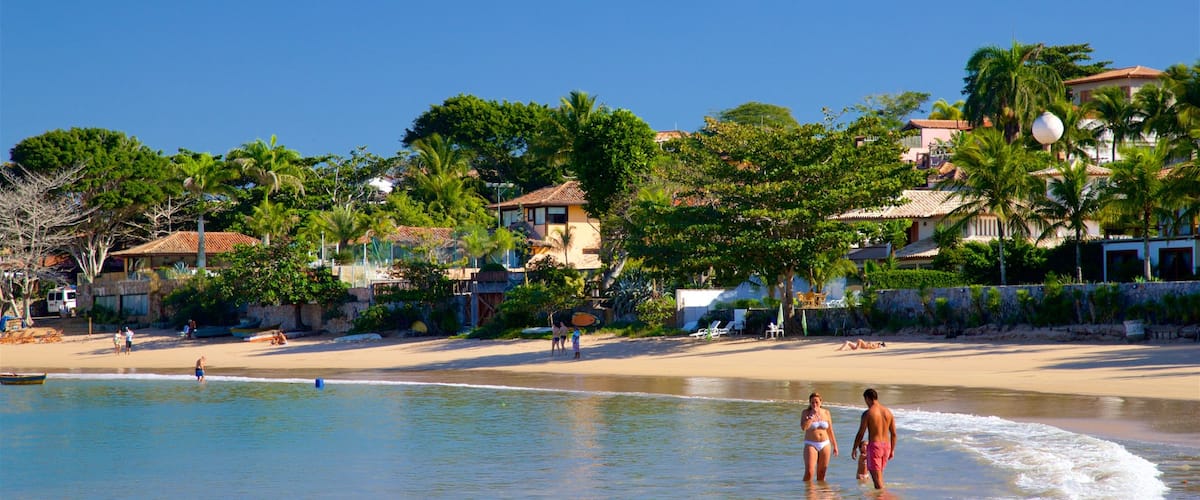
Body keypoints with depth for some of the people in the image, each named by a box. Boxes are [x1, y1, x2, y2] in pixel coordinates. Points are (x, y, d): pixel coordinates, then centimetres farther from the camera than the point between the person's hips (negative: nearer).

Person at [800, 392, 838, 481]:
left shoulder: (826, 413, 4)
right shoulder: (805, 412, -4)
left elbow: (830, 431, 11)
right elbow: (803, 427, -22)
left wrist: (835, 446, 10)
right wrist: (812, 415, -20)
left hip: (825, 445, 3)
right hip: (811, 445, -3)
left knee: (821, 474, 6)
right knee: (809, 472, -15)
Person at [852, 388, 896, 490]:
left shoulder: (867, 413, -11)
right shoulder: (888, 412, 5)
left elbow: (860, 433, -9)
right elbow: (893, 434, 8)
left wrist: (855, 449, 3)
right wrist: (892, 450, 17)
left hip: (874, 445, -6)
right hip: (886, 445, 6)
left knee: (877, 477, -2)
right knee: (879, 474, 22)